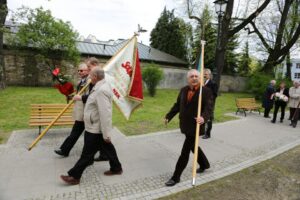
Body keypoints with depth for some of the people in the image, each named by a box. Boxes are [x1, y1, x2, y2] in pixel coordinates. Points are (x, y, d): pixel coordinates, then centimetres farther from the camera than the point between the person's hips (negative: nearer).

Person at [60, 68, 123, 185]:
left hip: (95, 129, -10)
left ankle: (74, 176, 18)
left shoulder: (101, 90, -26)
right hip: (98, 127, 10)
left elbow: (105, 114, -28)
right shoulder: (102, 86, 8)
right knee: (107, 148, 19)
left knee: (87, 153, 3)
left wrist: (106, 134, -25)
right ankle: (116, 168, 33)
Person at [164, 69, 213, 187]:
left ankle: (176, 177, 14)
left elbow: (208, 108, -21)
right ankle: (204, 164, 50)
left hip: (195, 126, -6)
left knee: (185, 151, 0)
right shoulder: (183, 90, 5)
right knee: (192, 146, 23)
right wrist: (168, 116, 4)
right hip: (185, 125, 6)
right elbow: (177, 105, 9)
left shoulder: (206, 91, -12)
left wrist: (203, 118, -40)